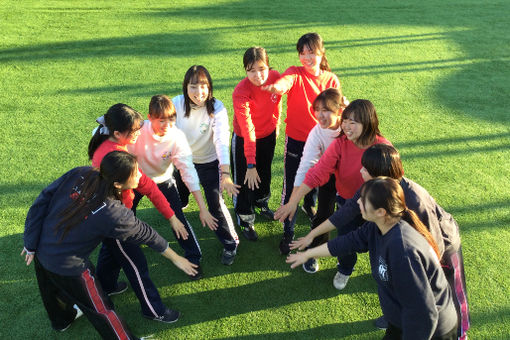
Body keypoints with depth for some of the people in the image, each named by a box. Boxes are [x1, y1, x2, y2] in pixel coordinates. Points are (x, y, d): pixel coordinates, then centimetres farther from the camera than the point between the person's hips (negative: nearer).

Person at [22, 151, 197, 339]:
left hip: (40, 252, 7)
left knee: (54, 290, 34)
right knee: (101, 309, 14)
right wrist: (176, 258, -1)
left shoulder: (80, 174, -18)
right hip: (67, 267, -7)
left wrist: (31, 243, 1)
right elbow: (145, 234, -17)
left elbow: (42, 200, -11)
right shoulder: (113, 214, -31)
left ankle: (62, 319, 65)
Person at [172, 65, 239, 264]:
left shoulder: (217, 109, -26)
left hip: (209, 162, -3)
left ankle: (231, 243, 11)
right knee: (177, 197, 24)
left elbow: (222, 141, -35)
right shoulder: (177, 104, -18)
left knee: (215, 202, -10)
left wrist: (225, 174, -44)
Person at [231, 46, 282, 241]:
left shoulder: (275, 77, -20)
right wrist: (250, 164, -34)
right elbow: (247, 131, -35)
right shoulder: (241, 93, -33)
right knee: (245, 180, 6)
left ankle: (262, 204, 53)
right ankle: (246, 221, 28)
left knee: (264, 174, 24)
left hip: (269, 134, 5)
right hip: (244, 139, -4)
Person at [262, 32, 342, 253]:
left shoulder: (331, 80, -1)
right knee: (291, 185, 3)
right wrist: (278, 86, -59)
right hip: (296, 140, -3)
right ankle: (288, 232, 19)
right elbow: (285, 80, -38)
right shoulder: (295, 73, -11)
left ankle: (309, 205, 56)